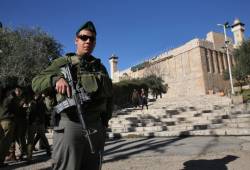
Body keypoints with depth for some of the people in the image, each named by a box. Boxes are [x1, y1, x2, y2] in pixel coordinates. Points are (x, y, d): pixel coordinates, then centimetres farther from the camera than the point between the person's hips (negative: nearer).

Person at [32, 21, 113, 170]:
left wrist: (106, 118, 13)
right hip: (69, 125, -3)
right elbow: (36, 84, -2)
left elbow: (109, 94, 22)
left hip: (96, 127, 4)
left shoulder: (100, 67, 16)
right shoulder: (63, 62, 6)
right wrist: (56, 79, -21)